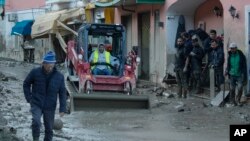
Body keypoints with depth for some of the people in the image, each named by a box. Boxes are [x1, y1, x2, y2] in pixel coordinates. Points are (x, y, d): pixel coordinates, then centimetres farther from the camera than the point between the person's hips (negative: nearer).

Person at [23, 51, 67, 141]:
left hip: (50, 107, 2)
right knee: (36, 122, -24)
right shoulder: (35, 72, -7)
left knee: (49, 129, 8)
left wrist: (62, 109, -4)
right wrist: (29, 98, 1)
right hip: (36, 104, -2)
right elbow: (26, 84, 9)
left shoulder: (59, 76, -4)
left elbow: (62, 93, 2)